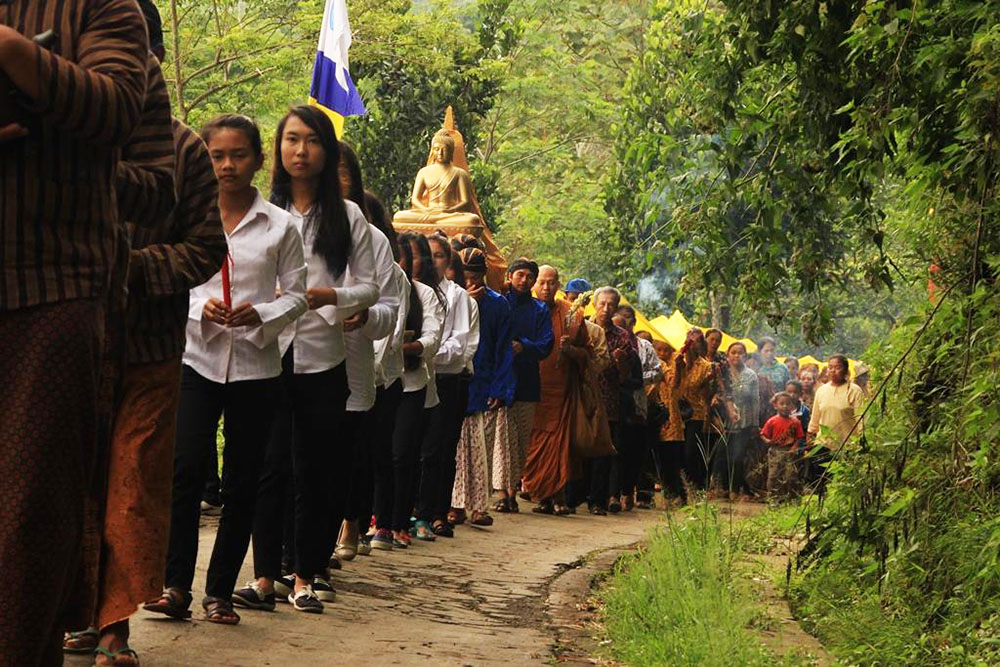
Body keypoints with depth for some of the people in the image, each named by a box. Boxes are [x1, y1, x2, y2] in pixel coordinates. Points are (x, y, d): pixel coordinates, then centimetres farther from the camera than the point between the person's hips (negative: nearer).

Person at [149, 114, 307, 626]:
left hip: (255, 366, 1)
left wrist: (261, 314, -14)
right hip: (197, 358, 0)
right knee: (184, 469, -13)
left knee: (242, 482, 3)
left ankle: (220, 591, 12)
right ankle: (176, 584, -5)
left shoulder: (280, 226, 2)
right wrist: (201, 308, -14)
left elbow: (297, 294, 4)